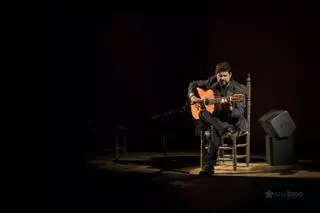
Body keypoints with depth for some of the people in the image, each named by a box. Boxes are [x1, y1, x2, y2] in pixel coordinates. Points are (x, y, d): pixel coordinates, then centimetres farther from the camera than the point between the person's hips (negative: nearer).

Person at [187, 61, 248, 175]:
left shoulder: (238, 89, -12)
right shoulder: (212, 81, 1)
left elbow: (240, 113, -17)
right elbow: (193, 84, 15)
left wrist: (230, 109, -39)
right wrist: (192, 96, -5)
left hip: (234, 121, -4)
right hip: (216, 119, 4)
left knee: (215, 128, -36)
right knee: (202, 113, -29)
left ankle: (209, 165, -32)